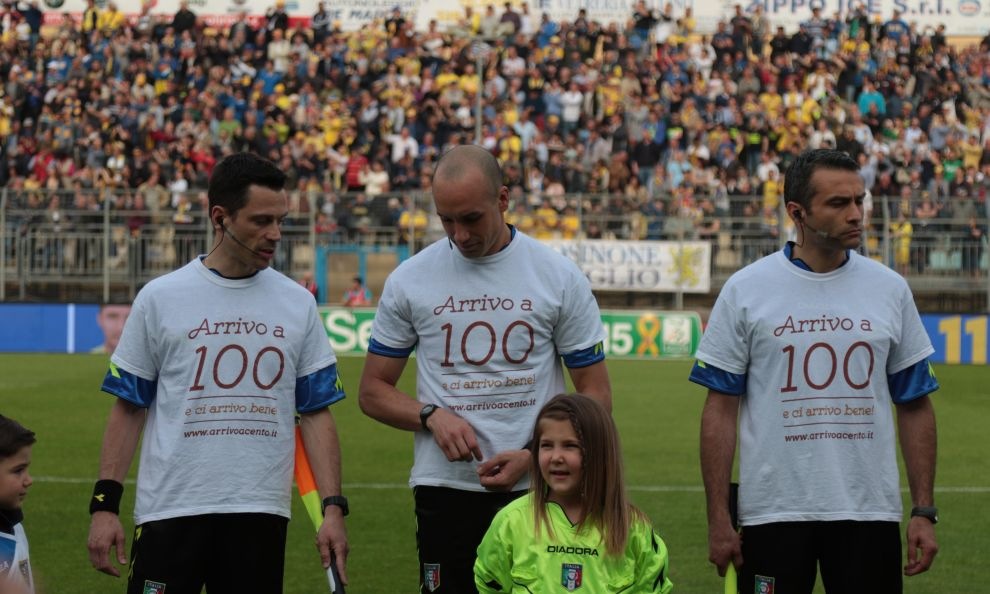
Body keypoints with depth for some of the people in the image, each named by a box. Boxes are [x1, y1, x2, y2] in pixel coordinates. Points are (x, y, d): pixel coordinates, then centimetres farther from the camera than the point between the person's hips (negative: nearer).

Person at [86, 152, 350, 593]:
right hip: (170, 511, -2)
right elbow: (128, 408, 4)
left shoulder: (298, 303, 8)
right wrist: (104, 505, -4)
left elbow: (316, 412, 8)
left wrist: (333, 508, -3)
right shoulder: (160, 298, 2)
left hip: (260, 514, 2)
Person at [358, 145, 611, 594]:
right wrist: (432, 416, -9)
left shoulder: (560, 278, 1)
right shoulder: (410, 280, 4)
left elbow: (596, 395, 4)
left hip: (537, 489, -1)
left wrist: (533, 455, -10)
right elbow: (373, 391, 11)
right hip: (445, 489, 1)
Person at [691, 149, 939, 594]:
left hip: (869, 515, 2)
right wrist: (718, 520, -5)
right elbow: (721, 409, -1)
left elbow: (915, 407, 9)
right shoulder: (746, 290, -1)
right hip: (772, 512, -2)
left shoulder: (890, 289, 5)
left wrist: (924, 512, 2)